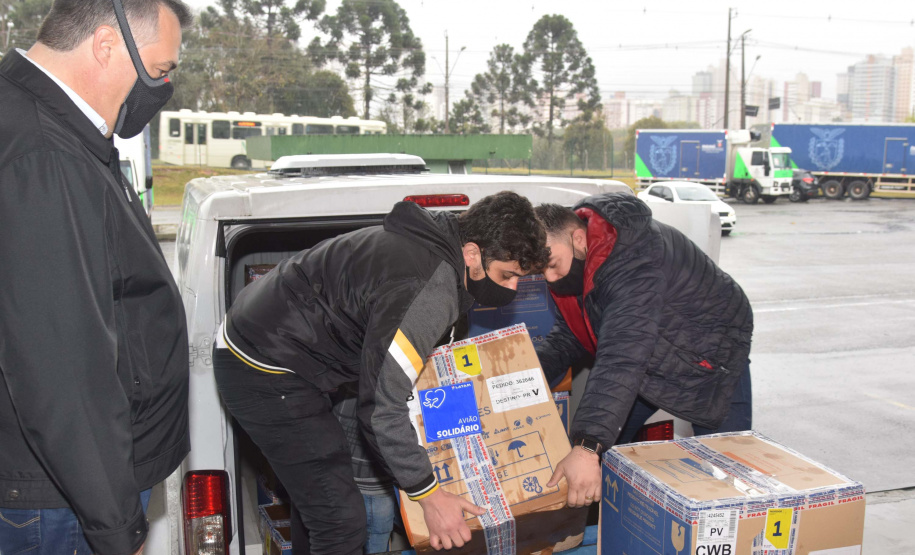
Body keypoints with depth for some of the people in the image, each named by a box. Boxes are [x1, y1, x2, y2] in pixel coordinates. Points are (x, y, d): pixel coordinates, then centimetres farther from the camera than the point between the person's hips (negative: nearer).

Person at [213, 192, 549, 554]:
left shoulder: (435, 244, 2)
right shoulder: (427, 291, -29)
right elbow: (381, 405, -26)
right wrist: (428, 495, -16)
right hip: (264, 371, -10)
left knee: (318, 500, 23)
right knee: (341, 518, -9)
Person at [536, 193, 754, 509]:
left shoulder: (633, 260, -41)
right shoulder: (571, 264, -12)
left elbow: (623, 356, -51)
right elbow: (568, 336, -3)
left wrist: (588, 448, -58)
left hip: (710, 355, -7)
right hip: (648, 359, 8)